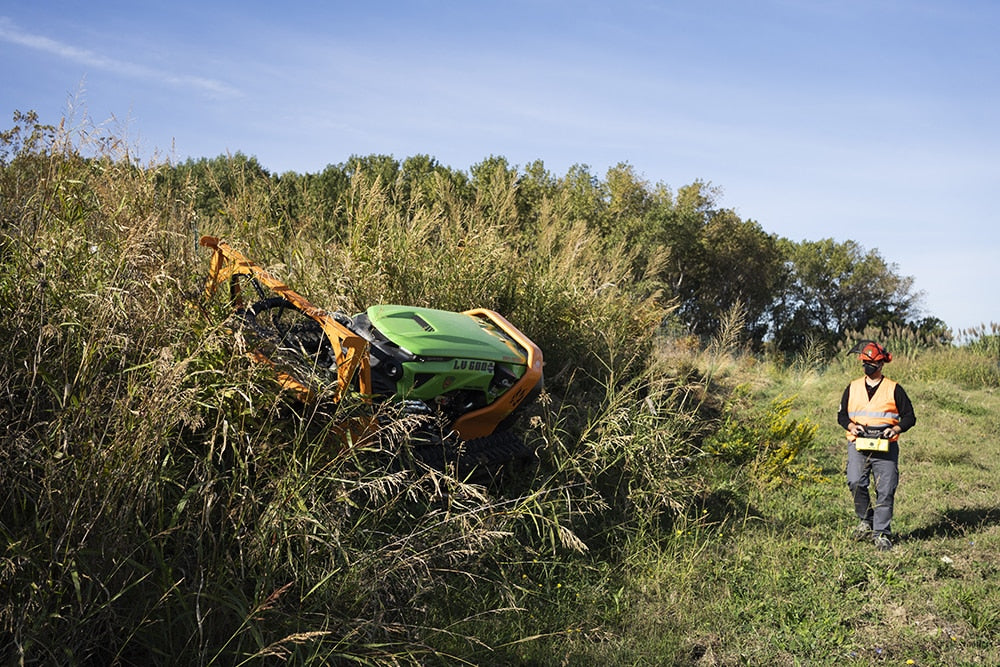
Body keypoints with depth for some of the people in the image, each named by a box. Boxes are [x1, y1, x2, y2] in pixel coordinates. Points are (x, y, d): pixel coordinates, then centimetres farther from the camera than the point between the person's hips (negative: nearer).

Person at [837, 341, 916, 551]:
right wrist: (851, 426, -5)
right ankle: (865, 520, 6)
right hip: (858, 444, 1)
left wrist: (896, 429, -12)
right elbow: (842, 415, 16)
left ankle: (882, 534, 6)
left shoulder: (894, 389, 6)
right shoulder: (852, 388, 13)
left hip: (885, 446, -1)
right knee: (856, 482, -17)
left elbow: (909, 417, 7)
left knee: (885, 491, -2)